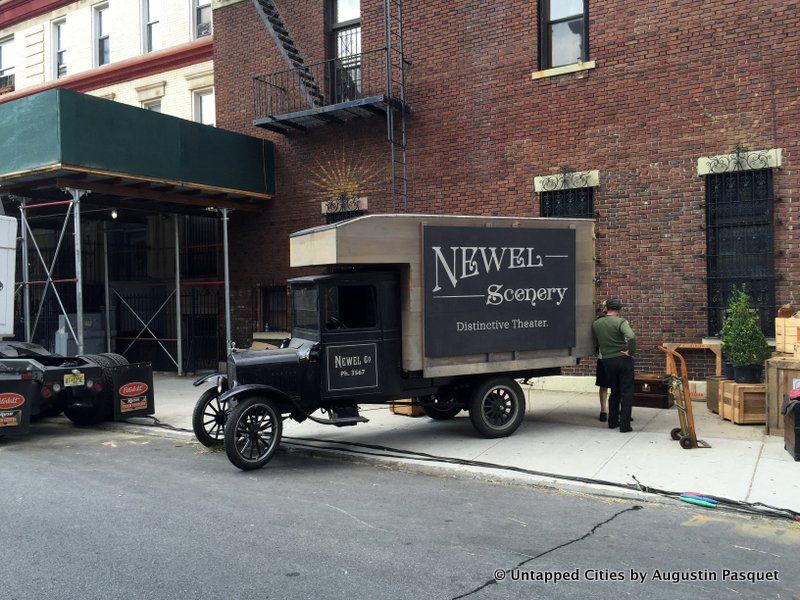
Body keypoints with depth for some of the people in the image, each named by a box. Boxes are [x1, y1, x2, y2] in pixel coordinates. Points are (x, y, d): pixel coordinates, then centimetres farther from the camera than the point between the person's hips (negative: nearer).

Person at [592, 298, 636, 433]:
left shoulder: (596, 324, 4)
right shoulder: (620, 322, -10)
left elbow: (596, 342, 11)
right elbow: (631, 337, -26)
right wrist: (631, 353, -14)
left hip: (607, 361, 4)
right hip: (623, 360, -4)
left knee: (614, 392, 19)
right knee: (626, 392, 3)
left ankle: (612, 422, 22)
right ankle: (624, 425, 1)